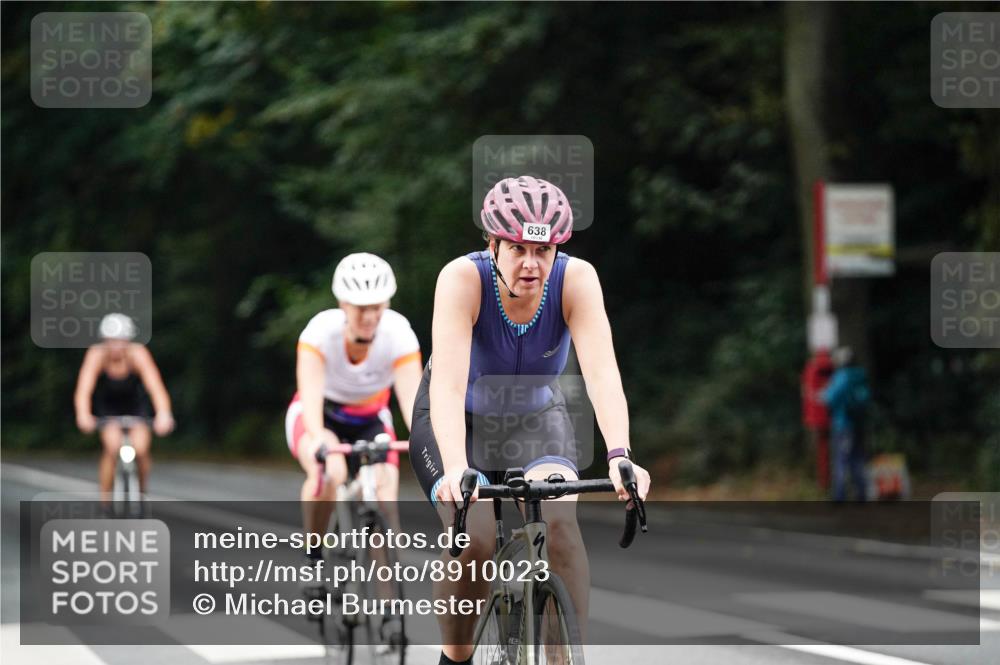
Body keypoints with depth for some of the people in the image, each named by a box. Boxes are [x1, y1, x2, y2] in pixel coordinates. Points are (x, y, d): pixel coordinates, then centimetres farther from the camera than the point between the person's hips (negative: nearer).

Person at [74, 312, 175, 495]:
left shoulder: (138, 354, -30)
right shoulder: (96, 355, -29)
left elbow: (156, 387, -41)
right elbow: (83, 391, -39)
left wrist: (163, 415, -59)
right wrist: (84, 416, -58)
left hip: (136, 403, 0)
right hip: (107, 404, 0)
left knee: (140, 450, -18)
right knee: (112, 448, -24)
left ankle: (142, 492, 11)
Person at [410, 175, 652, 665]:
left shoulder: (576, 279, -25)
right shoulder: (464, 278, -30)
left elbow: (601, 371, -36)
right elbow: (448, 381, -41)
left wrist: (619, 456, -52)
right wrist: (456, 469, -56)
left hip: (536, 416, 2)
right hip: (457, 421, -2)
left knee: (559, 521, -27)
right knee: (474, 538, -24)